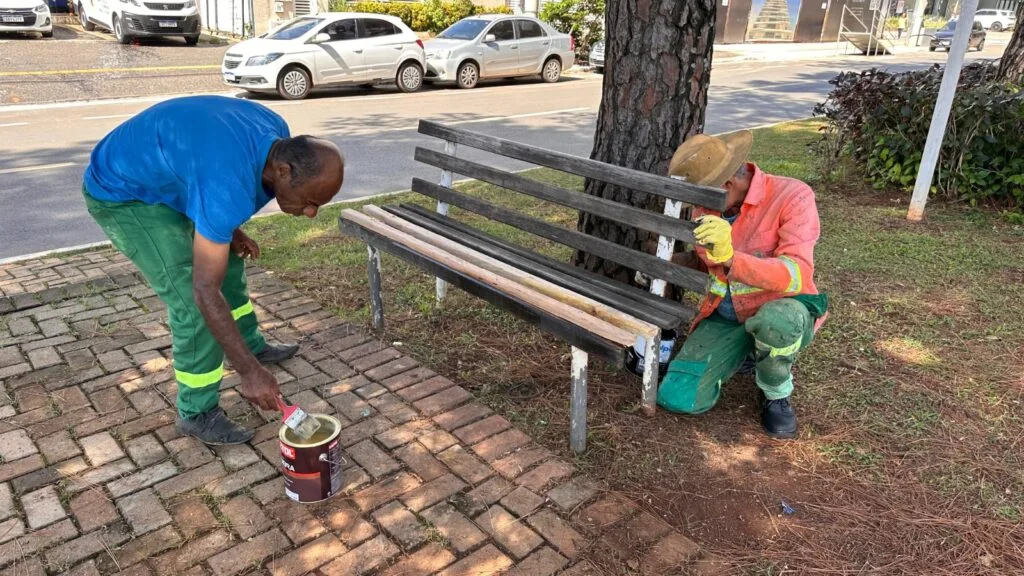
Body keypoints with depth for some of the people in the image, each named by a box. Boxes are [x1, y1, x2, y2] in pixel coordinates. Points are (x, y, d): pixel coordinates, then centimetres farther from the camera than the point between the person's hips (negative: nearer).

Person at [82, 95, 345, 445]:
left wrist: (229, 230, -3)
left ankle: (253, 345, 40)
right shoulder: (229, 184, -39)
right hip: (122, 194, -9)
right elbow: (206, 292, -36)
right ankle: (197, 414, 4)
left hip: (162, 177, 9)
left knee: (226, 259, 19)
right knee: (192, 303, -14)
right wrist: (249, 371, -33)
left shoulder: (277, 135, -13)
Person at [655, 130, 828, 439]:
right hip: (724, 318, 5)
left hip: (782, 313, -4)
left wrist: (729, 256, -48)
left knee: (776, 319, -43)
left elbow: (797, 275, -33)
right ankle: (749, 354, 15)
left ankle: (776, 394, -7)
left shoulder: (792, 196, -21)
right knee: (677, 398, -14)